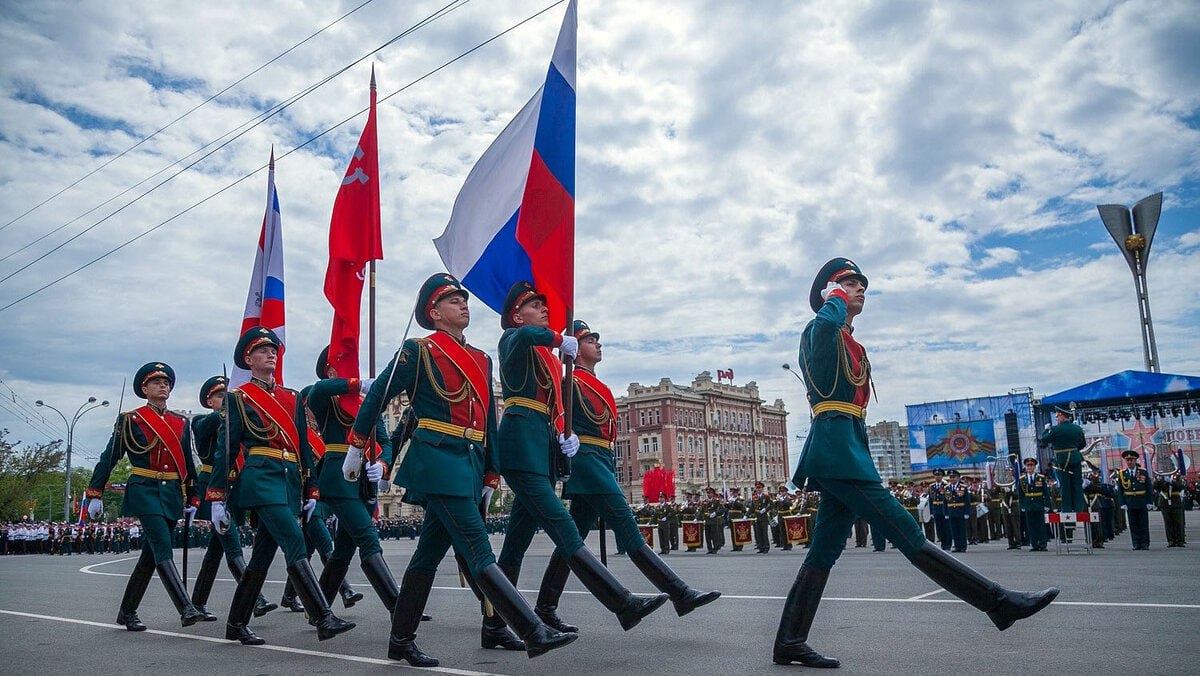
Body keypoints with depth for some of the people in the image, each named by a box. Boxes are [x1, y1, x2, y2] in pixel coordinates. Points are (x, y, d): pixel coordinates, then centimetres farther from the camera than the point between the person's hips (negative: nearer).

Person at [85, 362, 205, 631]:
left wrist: (192, 499, 16)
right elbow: (109, 458, 2)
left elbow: (188, 464, 17)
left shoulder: (181, 423, 12)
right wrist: (95, 495, -1)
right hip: (144, 490, -5)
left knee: (150, 555, 9)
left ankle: (127, 612, 22)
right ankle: (186, 609, -23)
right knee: (163, 549, -16)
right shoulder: (130, 420, 1)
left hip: (172, 494, 5)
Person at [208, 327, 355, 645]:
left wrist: (311, 491, 15)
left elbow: (304, 446, 19)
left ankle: (237, 624, 21)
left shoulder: (292, 397, 19)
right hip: (260, 477, -6)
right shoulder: (238, 397, 4)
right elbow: (225, 449, 0)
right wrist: (217, 499, -4)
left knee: (263, 553, 9)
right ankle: (324, 619, -23)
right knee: (294, 541, -19)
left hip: (291, 480, 6)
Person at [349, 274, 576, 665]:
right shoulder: (418, 351, -3)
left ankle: (401, 640, 23)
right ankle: (534, 632, -14)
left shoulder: (481, 359, 17)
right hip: (438, 461, -8)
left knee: (431, 551, 13)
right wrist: (356, 447, 10)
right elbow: (378, 395, 3)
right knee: (478, 553, -11)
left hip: (470, 464, 8)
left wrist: (491, 475, 14)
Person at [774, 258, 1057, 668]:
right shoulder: (820, 332, -4)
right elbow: (827, 320, -32)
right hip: (837, 449, -10)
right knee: (908, 535, -8)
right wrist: (836, 297, -10)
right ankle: (999, 603, -7)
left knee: (825, 552, 8)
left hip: (843, 451, 10)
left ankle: (789, 644, 11)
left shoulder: (850, 345, 26)